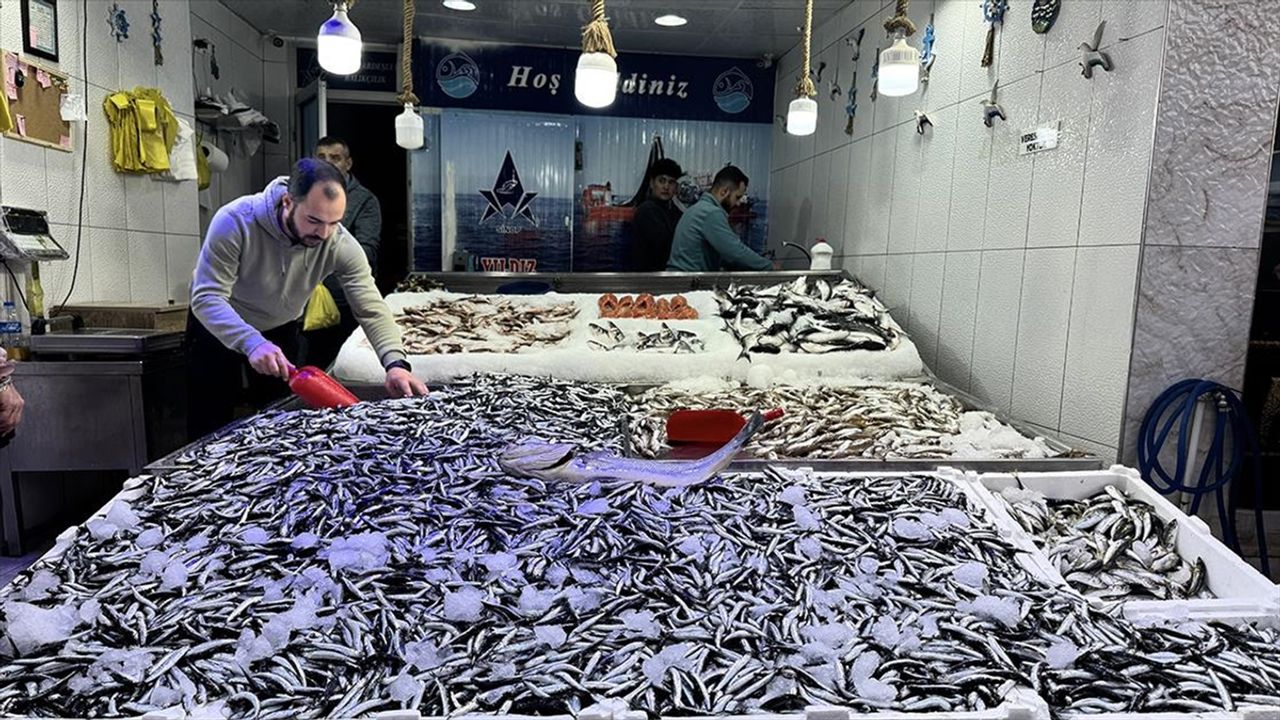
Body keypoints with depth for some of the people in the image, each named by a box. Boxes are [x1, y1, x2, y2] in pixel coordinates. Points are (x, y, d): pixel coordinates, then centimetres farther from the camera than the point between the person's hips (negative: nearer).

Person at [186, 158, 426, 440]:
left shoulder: (341, 245, -27)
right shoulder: (235, 221, -33)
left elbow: (371, 309, -29)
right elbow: (207, 298, -36)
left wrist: (396, 363, -46)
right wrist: (252, 343, -53)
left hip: (281, 330, 2)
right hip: (217, 326, -2)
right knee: (211, 429, 2)